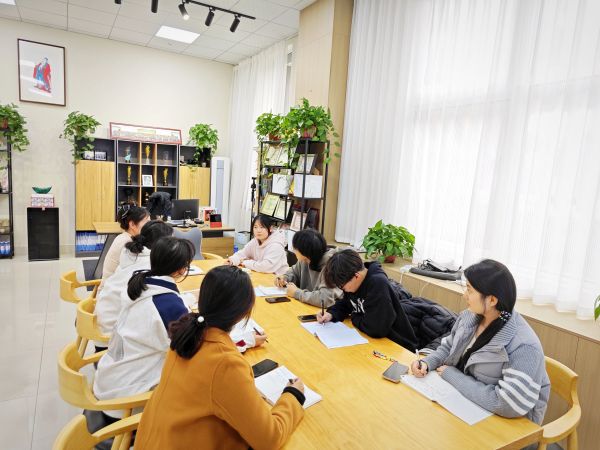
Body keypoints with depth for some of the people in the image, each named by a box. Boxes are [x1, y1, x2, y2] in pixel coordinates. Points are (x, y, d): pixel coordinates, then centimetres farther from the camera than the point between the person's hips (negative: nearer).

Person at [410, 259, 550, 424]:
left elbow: (510, 406, -30)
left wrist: (452, 375, -22)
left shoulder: (523, 346, -26)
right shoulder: (468, 316, -5)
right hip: (460, 400, 6)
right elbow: (448, 348, 11)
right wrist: (427, 363, -9)